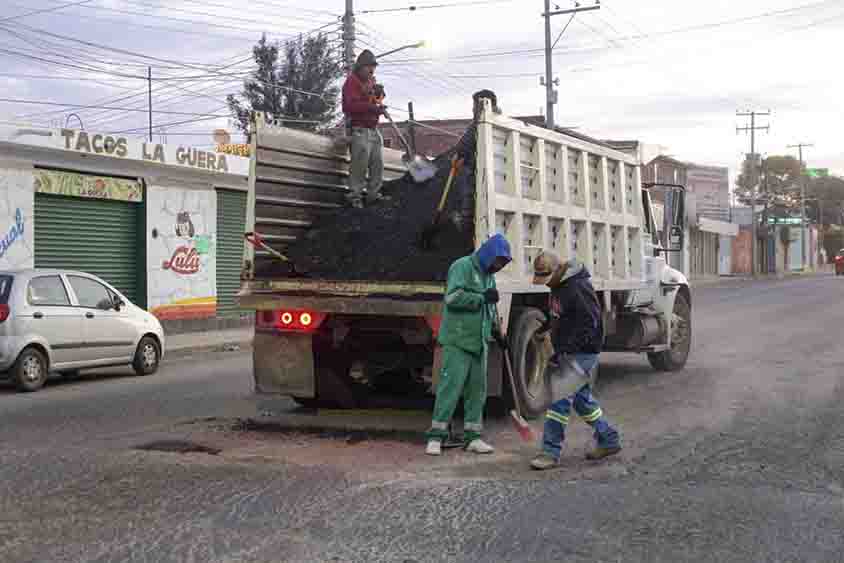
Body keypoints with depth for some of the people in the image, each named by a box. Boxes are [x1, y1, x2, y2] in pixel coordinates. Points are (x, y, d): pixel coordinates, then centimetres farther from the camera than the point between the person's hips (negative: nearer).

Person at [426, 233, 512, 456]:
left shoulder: (488, 275, 18)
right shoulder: (462, 267, -8)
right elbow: (453, 297, -21)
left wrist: (496, 329, 18)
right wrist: (483, 297, -17)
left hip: (479, 343, 8)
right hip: (458, 341, -8)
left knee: (477, 390, 8)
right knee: (450, 387, -8)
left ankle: (472, 437, 14)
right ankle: (436, 437, -3)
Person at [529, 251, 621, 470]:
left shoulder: (578, 288, -21)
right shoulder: (558, 286, 10)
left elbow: (589, 325, -25)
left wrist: (563, 352, -25)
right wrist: (541, 330, 15)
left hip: (582, 353, -10)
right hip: (569, 353, 10)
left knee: (560, 400, -10)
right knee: (582, 399, 17)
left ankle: (551, 452, -5)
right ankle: (609, 441, 29)